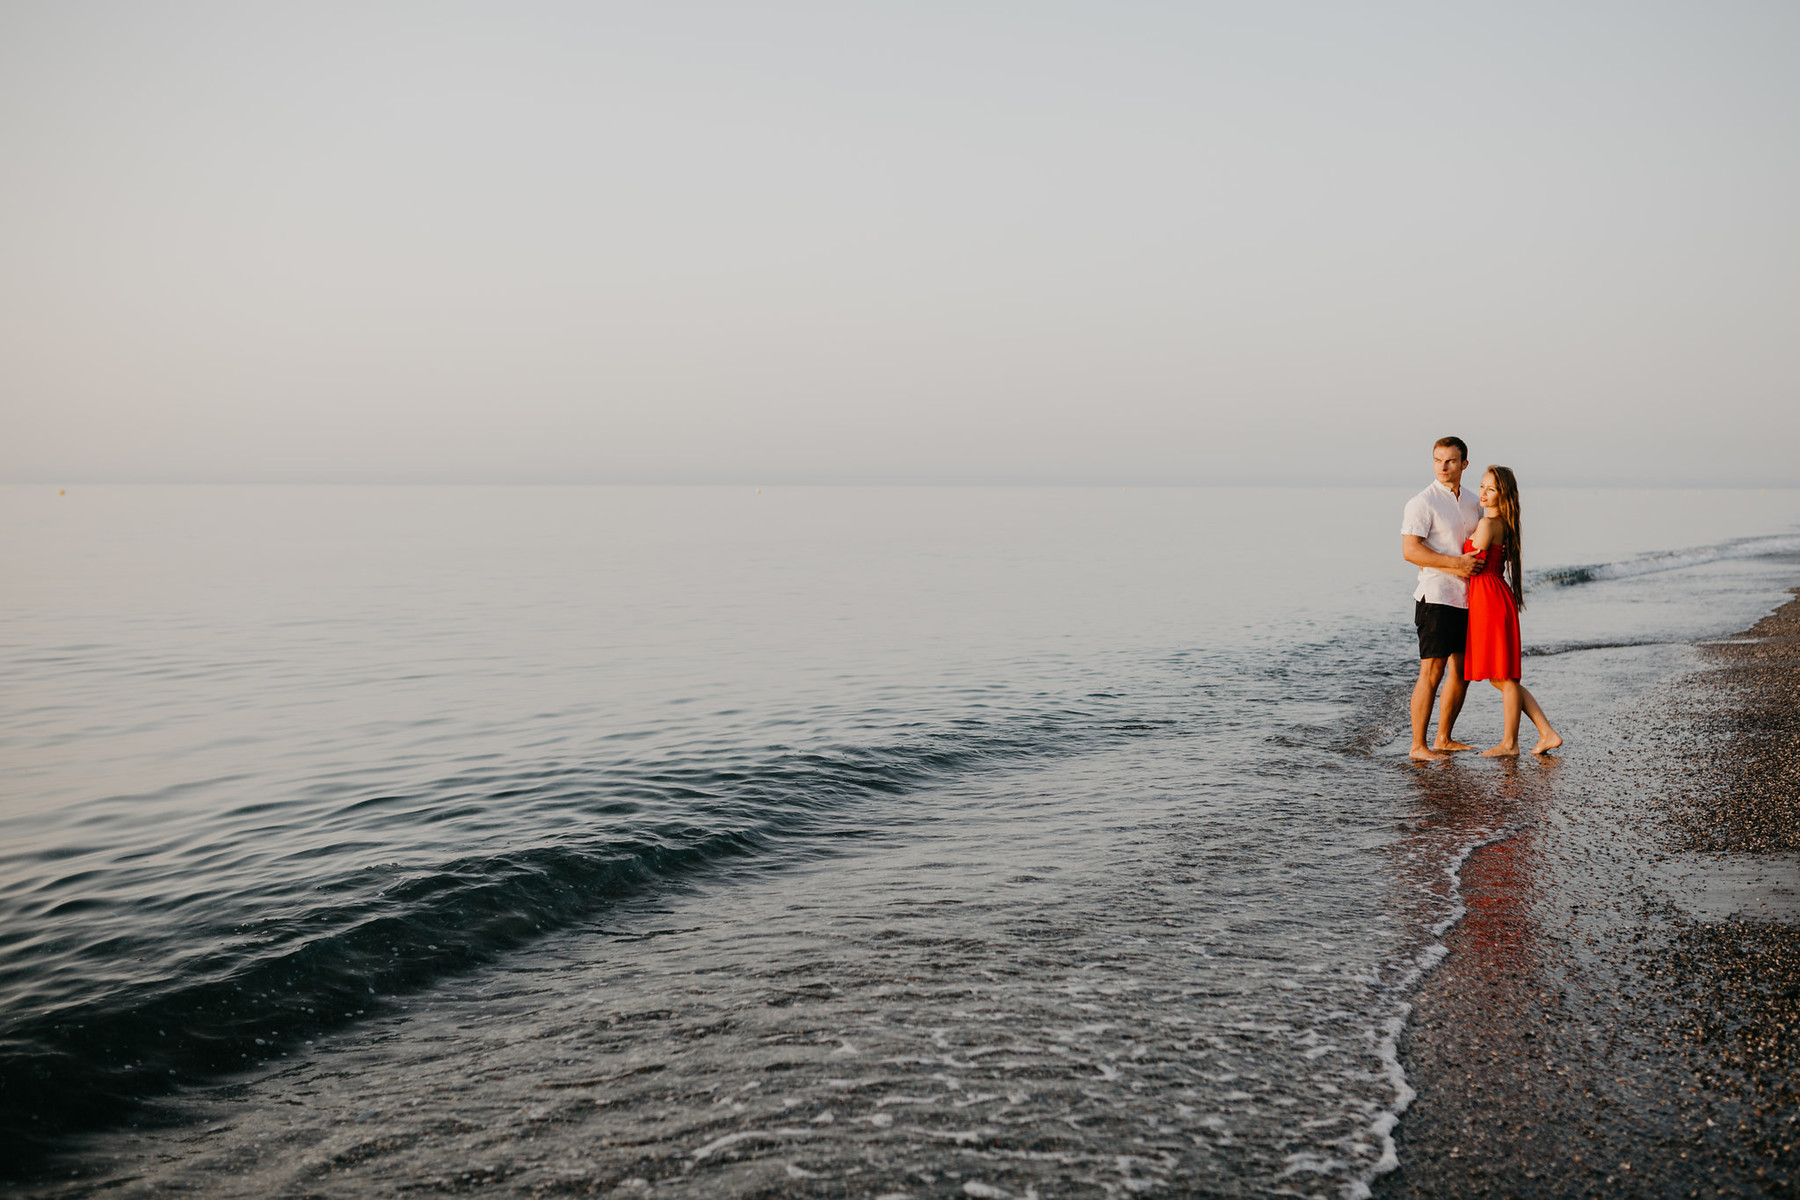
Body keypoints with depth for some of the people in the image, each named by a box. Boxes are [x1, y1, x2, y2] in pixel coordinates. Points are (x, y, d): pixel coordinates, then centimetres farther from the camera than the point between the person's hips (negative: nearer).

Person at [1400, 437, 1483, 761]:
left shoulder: (1473, 504, 14)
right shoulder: (1422, 503, -8)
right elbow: (1410, 551, -17)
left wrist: (1479, 562, 5)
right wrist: (1457, 563, -21)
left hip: (1468, 599, 8)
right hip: (1436, 597, -8)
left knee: (1461, 670, 10)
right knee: (1431, 671, -9)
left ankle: (1444, 739, 20)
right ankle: (1418, 745, -5)